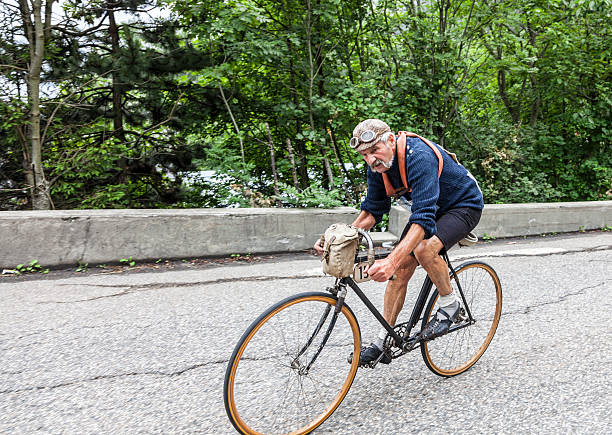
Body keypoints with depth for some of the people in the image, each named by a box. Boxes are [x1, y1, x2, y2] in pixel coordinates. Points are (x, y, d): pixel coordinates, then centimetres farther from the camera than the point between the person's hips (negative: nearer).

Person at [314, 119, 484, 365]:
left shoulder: (419, 157, -36)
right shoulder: (378, 166, -13)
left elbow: (423, 218, -44)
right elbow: (372, 210, -4)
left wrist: (391, 261, -54)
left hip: (464, 205, -7)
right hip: (428, 207, 7)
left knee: (424, 248, -34)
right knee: (401, 270, -2)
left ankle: (450, 305, -6)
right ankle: (383, 342, 8)